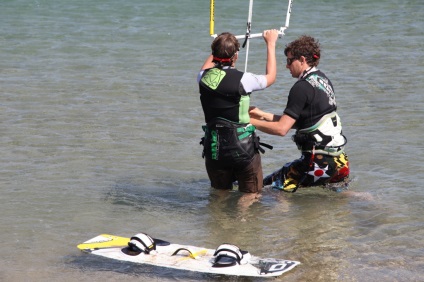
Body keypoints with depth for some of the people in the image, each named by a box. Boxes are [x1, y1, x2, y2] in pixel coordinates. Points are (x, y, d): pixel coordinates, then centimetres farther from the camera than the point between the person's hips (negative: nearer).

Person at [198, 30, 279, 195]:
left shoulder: (204, 78, -3)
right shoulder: (242, 79, -15)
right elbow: (270, 77, 6)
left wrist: (219, 46, 38)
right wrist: (271, 44, 16)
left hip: (213, 149, 4)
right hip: (243, 149, -4)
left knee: (219, 194, 22)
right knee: (251, 195, 8)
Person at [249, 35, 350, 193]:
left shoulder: (302, 88, -15)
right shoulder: (323, 80, 12)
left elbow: (281, 129, -16)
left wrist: (250, 121, -5)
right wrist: (264, 115, 15)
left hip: (319, 161, -9)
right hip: (338, 158, 9)